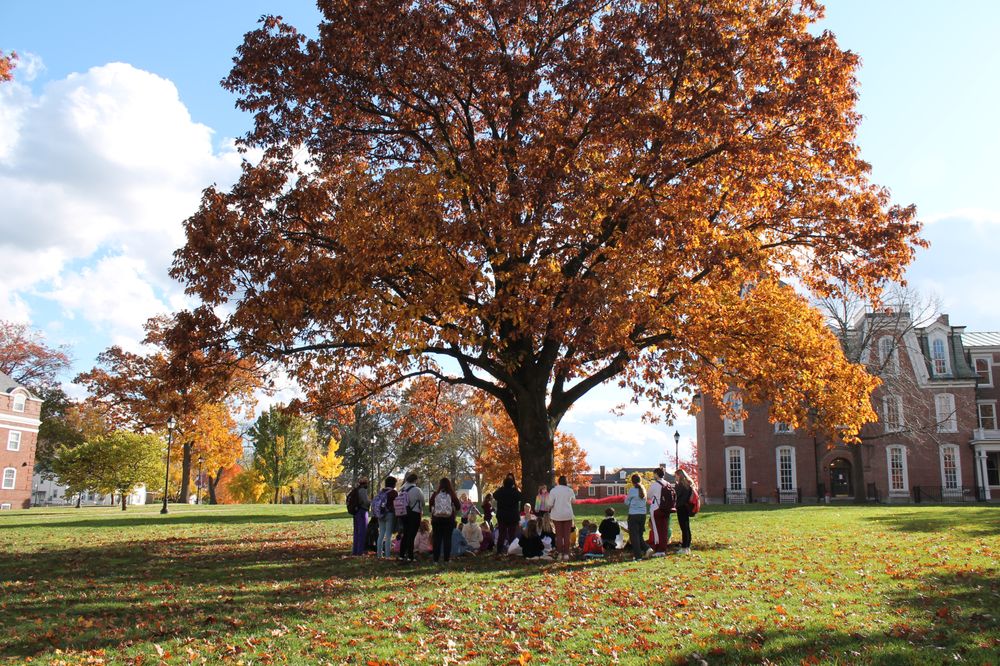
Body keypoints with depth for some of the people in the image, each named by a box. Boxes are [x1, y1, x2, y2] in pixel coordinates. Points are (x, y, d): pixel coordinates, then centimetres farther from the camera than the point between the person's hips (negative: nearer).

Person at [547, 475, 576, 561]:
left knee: (559, 535, 6)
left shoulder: (553, 490, -7)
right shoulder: (570, 490, -2)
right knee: (567, 535, 6)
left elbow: (550, 504, -9)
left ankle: (559, 553, 3)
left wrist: (549, 511, 10)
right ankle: (566, 554, 3)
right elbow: (573, 501, 16)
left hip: (557, 515, -1)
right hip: (568, 515, 1)